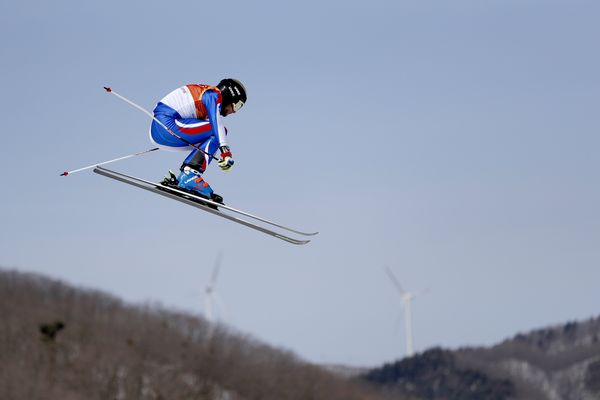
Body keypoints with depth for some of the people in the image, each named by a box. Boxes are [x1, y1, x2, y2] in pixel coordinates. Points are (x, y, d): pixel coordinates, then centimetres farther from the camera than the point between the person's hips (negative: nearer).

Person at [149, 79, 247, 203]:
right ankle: (189, 176, -21)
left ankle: (180, 180, 9)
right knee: (217, 132, -11)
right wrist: (226, 152, -26)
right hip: (166, 126, -10)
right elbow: (216, 121, -19)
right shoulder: (214, 95, -3)